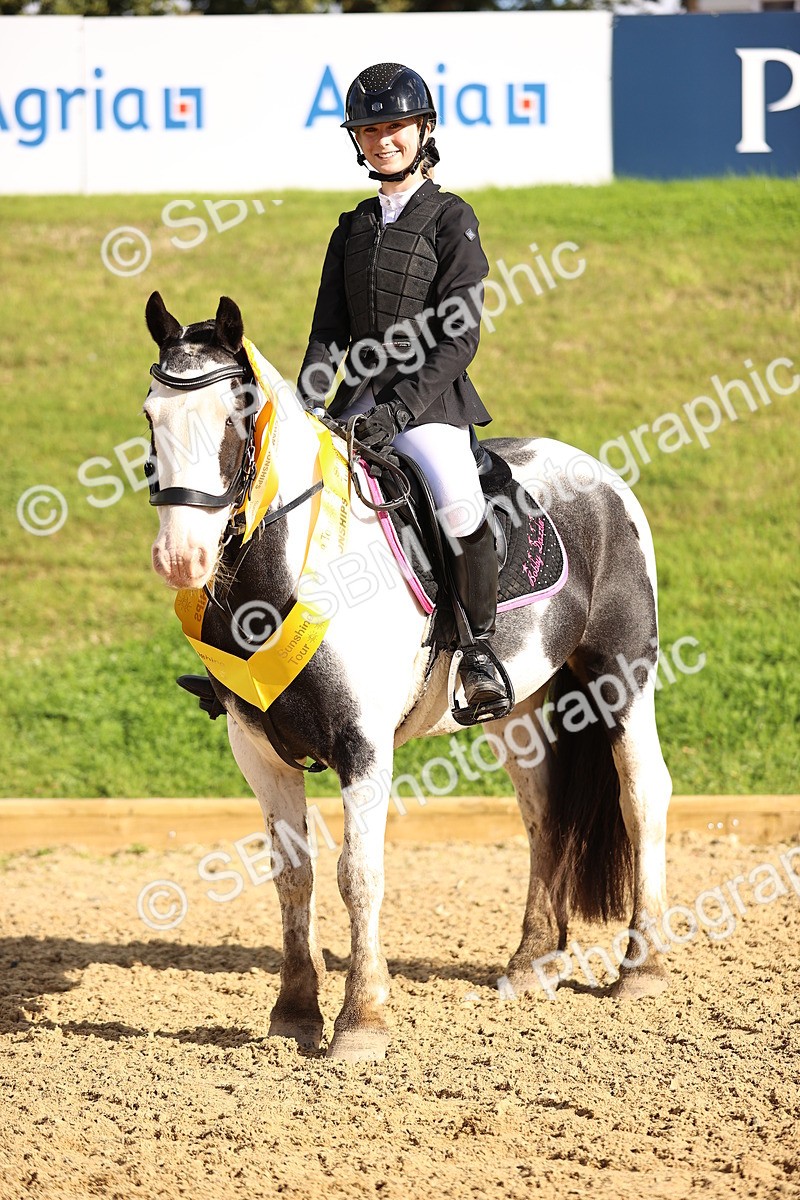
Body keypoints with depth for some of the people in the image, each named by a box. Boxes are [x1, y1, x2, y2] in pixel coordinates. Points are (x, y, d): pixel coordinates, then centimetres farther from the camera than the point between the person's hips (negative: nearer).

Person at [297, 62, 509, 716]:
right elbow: (329, 330, 14)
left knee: (460, 506, -30)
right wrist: (306, 404, -4)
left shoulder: (450, 219, -2)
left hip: (430, 400, -6)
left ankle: (480, 651, -17)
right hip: (357, 403, 6)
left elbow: (459, 337, -9)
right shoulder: (353, 227, 15)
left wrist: (400, 409, -18)